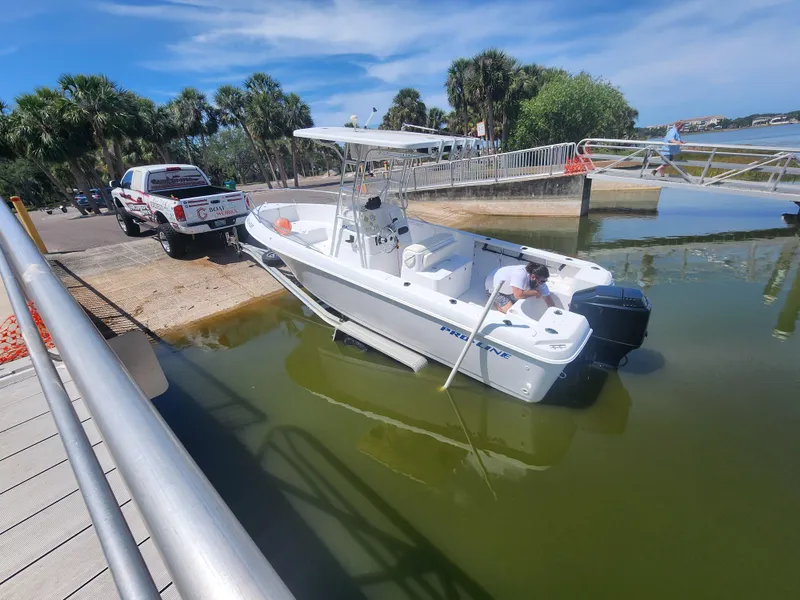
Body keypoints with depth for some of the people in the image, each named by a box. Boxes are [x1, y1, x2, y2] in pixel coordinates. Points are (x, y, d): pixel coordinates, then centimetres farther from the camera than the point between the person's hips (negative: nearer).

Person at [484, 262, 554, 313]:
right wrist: (535, 292, -32)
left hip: (508, 289, 8)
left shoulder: (540, 281, -17)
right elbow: (518, 295, -47)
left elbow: (548, 300, -9)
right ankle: (496, 303, 5)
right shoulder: (520, 274, -40)